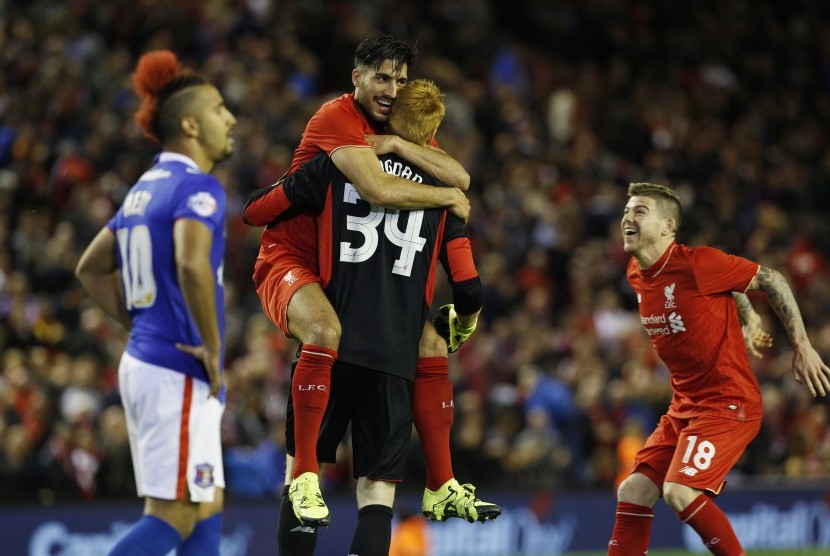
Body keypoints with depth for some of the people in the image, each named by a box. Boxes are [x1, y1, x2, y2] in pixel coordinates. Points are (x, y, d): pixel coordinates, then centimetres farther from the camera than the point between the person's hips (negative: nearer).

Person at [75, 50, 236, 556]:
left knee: (208, 508, 12)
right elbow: (192, 266, -30)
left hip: (142, 361, 9)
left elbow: (91, 268, 24)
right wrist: (213, 350, -20)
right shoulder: (198, 188, -12)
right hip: (179, 375, -9)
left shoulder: (147, 188, 16)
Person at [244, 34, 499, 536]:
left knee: (431, 345, 4)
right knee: (326, 331, -37)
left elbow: (460, 177, -7)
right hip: (291, 262, -9)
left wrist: (396, 143, -19)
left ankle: (442, 487, 11)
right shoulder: (337, 118, -19)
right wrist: (449, 198, -18)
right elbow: (378, 189, -33)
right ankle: (302, 477, -31)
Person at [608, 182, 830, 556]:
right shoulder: (636, 276, 6)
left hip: (728, 405, -8)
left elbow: (771, 280, -9)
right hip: (683, 408, 8)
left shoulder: (697, 264, -17)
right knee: (633, 492, -1)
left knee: (680, 491, -22)